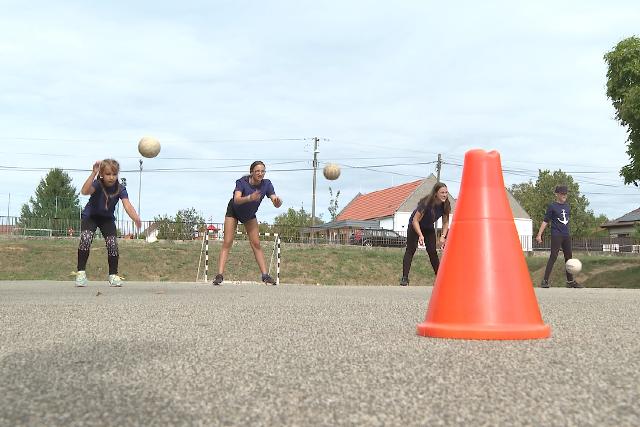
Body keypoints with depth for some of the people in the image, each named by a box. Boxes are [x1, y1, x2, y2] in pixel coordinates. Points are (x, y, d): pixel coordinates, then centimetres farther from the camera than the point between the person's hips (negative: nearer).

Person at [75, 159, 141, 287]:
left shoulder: (120, 189, -21)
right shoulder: (97, 184, -26)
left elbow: (127, 205, -34)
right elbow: (84, 191, -47)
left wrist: (136, 218, -53)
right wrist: (93, 173, -54)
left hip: (107, 218, 2)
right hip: (90, 216, -2)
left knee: (112, 243, -12)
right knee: (85, 239, -25)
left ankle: (113, 275, 5)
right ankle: (81, 272, -14)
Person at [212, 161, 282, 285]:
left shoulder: (266, 184, -21)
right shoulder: (242, 182, -30)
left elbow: (276, 204, -28)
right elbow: (236, 200, -46)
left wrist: (277, 201, -53)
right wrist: (250, 198, -65)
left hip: (250, 215, 3)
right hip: (234, 212, -3)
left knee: (256, 244, -3)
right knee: (227, 243, -10)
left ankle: (265, 276, -3)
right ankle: (220, 275, -14)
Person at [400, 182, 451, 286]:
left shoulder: (445, 205, -17)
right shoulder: (426, 203, -34)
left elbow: (445, 222, -6)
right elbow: (415, 220, -30)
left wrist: (443, 236, -20)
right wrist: (420, 235, -40)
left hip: (429, 228, 5)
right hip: (415, 226, -5)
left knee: (432, 251, 0)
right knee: (410, 250, -11)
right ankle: (405, 278, -15)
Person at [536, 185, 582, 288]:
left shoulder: (567, 206, 11)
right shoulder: (552, 206, -6)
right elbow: (545, 221, -6)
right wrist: (539, 234, -12)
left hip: (566, 235, 6)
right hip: (556, 236, -6)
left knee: (569, 257, 10)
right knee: (553, 257, -11)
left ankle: (570, 281, 19)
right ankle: (545, 281, -10)